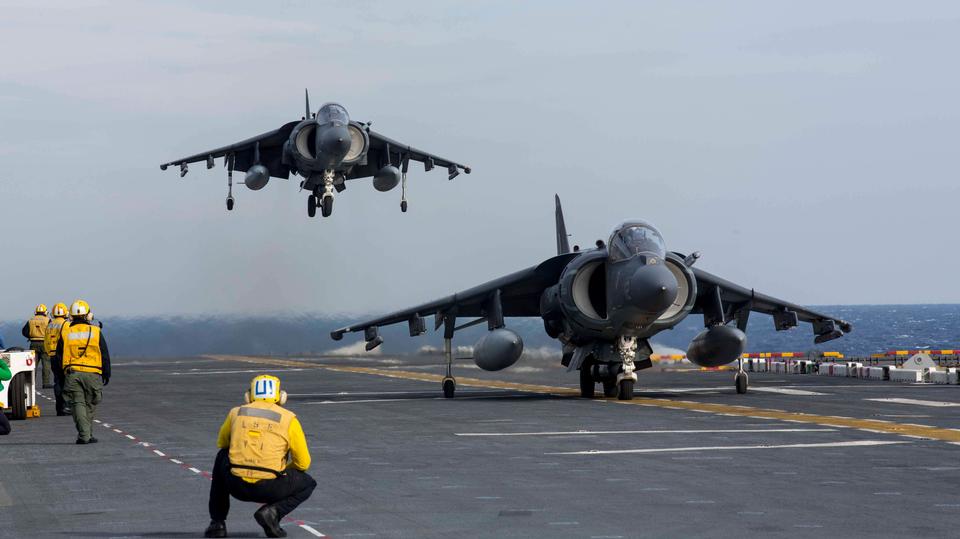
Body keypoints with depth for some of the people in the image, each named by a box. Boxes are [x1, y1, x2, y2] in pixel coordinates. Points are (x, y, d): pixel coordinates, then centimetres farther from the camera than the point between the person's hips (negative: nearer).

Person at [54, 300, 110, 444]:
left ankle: (84, 435, -9)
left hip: (72, 373, 1)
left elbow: (58, 356, 9)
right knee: (90, 405, 10)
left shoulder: (65, 332, 5)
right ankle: (88, 435, 13)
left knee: (78, 404, 1)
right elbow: (105, 355, 6)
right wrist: (106, 374, 14)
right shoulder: (95, 331, 2)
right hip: (93, 373, -1)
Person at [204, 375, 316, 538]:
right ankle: (273, 511, -2)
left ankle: (217, 522, 27)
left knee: (222, 457, 36)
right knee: (308, 484, 26)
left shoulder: (236, 413, 12)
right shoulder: (288, 419, 5)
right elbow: (303, 463, 10)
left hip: (236, 487, 2)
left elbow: (222, 444, 30)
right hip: (269, 489, -2)